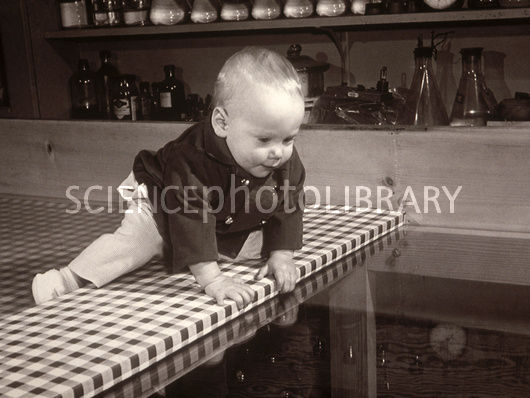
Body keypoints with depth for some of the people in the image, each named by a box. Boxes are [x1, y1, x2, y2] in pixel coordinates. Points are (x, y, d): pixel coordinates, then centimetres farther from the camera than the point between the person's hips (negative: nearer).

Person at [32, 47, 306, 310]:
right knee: (138, 235, -23)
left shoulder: (287, 164, -23)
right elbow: (191, 216, -44)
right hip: (164, 209, -6)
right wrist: (210, 277, -48)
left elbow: (288, 207, -10)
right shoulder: (193, 159, -41)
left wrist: (281, 256, -21)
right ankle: (70, 278, -16)